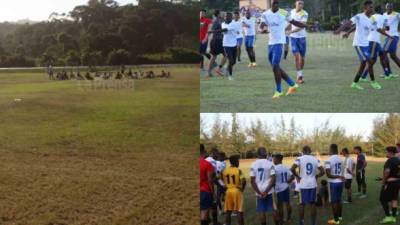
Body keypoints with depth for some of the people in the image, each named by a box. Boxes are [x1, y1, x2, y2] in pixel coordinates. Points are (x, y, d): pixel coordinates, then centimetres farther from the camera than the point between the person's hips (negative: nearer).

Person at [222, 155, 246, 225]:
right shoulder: (238, 171, -11)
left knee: (228, 211, 9)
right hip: (237, 191, -4)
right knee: (239, 211, 0)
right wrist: (242, 188, -4)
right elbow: (243, 181, -19)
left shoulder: (225, 171, 4)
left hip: (228, 191, 4)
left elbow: (224, 182, 7)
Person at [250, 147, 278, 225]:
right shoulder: (269, 164, -6)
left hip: (259, 192, 1)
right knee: (273, 210, 7)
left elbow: (252, 181, -5)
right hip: (269, 191, -1)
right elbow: (273, 179, -12)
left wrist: (259, 192, -4)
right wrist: (266, 191, -11)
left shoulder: (253, 165, -1)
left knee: (261, 211, 5)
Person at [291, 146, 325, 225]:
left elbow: (292, 169, -20)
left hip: (303, 184, -3)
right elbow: (322, 172, -2)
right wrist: (316, 176, 12)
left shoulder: (300, 159, -7)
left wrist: (297, 176, -6)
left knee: (302, 204, 6)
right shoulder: (315, 159, 3)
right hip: (313, 184, 3)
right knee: (312, 203, 11)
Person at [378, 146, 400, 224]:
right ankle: (393, 217, 15)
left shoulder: (389, 161, -20)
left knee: (383, 199, 1)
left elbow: (387, 171, -30)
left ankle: (388, 216, -3)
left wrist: (383, 181, -20)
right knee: (394, 199, 12)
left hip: (389, 182, -9)